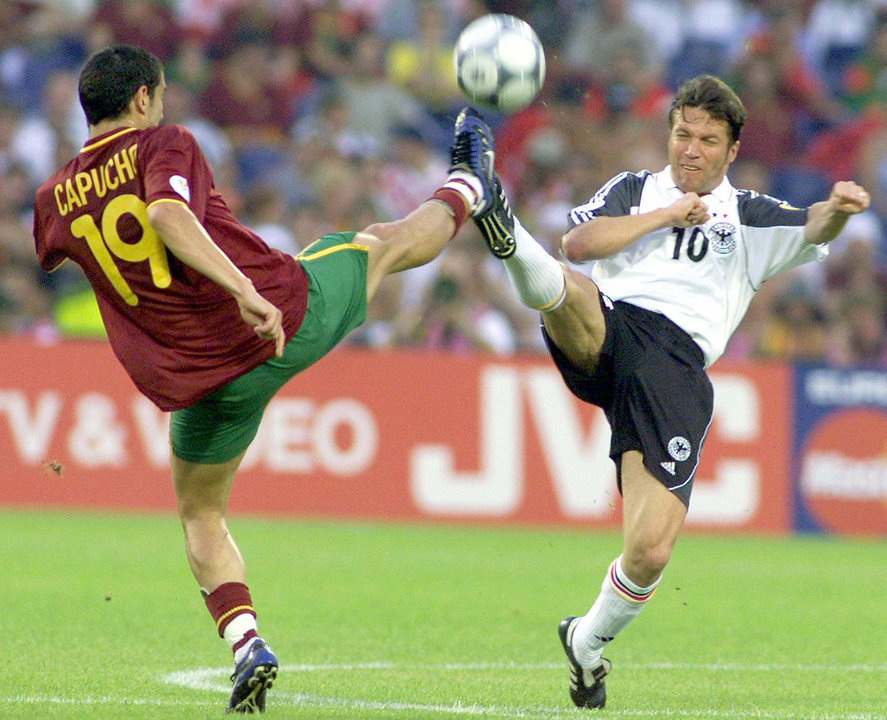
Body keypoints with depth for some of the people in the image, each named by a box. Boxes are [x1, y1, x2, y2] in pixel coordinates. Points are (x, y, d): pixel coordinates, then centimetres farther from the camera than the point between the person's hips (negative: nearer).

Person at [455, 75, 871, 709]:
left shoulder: (749, 217, 25)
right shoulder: (635, 190, 26)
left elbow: (811, 230, 3)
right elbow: (577, 244, 7)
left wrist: (838, 209, -20)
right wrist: (668, 215, 4)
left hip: (678, 370, -1)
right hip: (607, 328, 1)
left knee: (652, 549, -12)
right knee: (559, 286, -35)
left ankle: (589, 642, 11)